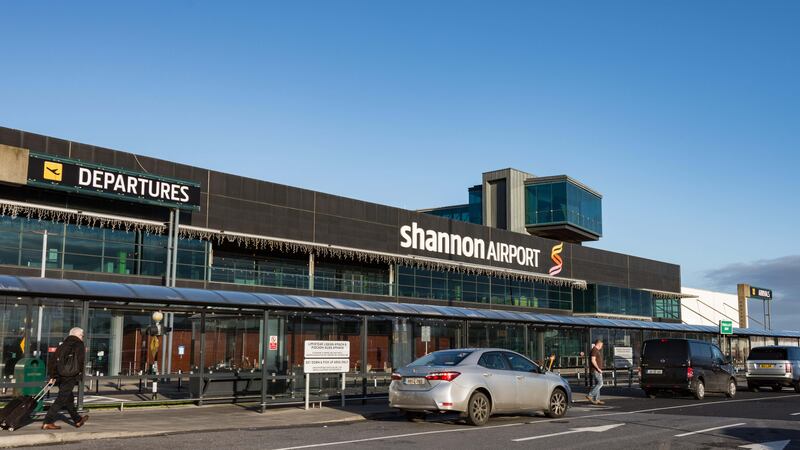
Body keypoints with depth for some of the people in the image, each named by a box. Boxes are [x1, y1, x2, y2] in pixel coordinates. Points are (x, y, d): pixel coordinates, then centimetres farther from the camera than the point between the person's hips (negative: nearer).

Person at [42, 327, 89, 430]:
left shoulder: (63, 345, 16)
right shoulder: (79, 345, -2)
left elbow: (53, 359, 11)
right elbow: (81, 361, -11)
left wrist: (52, 375, 12)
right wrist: (80, 374, 1)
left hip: (60, 376, 7)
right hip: (70, 377, -7)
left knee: (69, 398, 18)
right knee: (61, 400, -5)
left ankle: (77, 420, 32)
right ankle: (48, 422, -10)